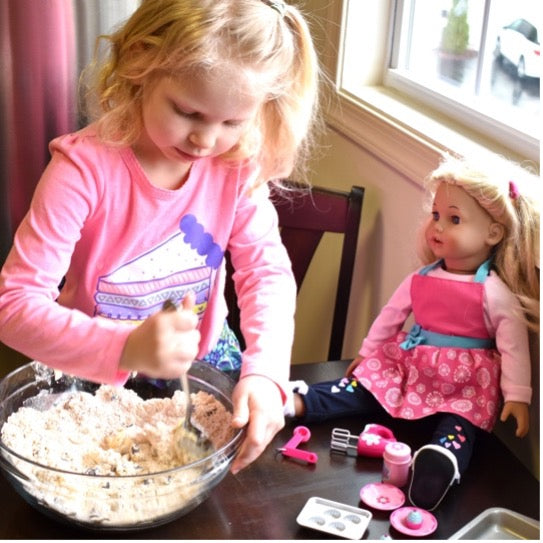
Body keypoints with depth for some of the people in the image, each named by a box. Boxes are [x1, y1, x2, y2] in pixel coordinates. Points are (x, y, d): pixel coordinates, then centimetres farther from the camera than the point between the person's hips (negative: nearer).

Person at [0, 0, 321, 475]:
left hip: (204, 359, 3)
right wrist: (125, 348, -48)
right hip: (101, 375, -3)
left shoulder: (238, 164, -14)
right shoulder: (85, 167, -27)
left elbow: (266, 268, -16)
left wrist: (264, 372, -34)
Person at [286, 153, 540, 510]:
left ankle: (441, 461, -56)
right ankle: (300, 402, -18)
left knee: (458, 426, -30)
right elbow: (391, 314, 14)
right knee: (365, 384, -8)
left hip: (465, 382, -5)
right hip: (409, 364, 5)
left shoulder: (495, 292, -14)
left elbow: (514, 345, -12)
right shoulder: (422, 278, 1)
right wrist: (368, 352, 20)